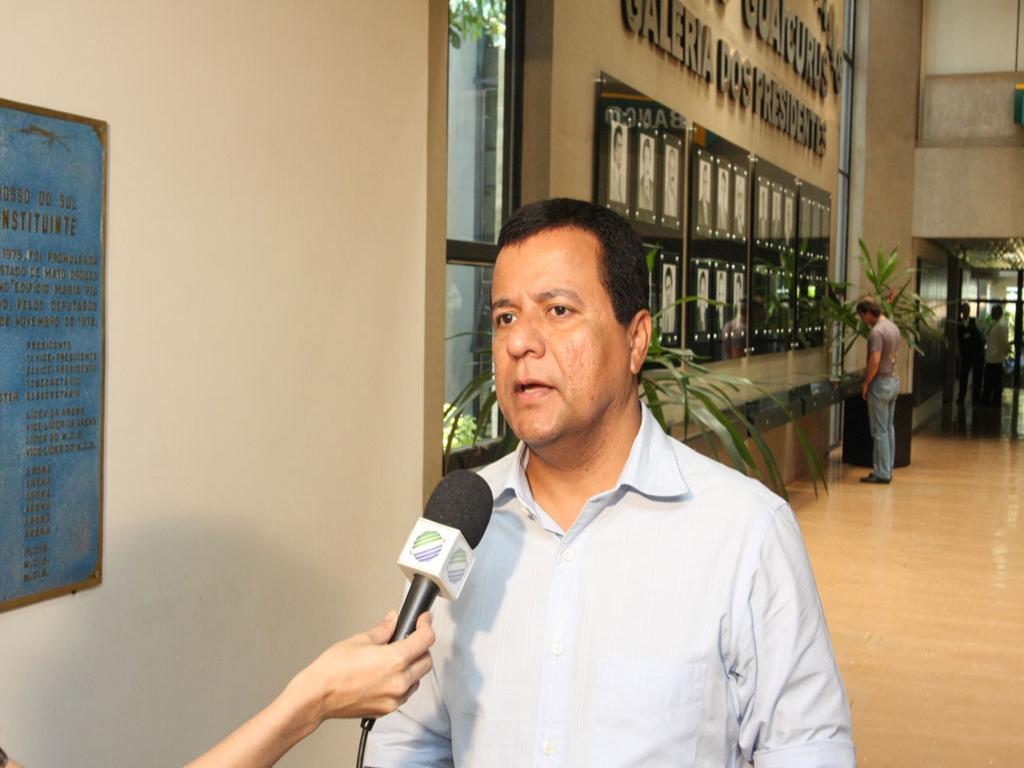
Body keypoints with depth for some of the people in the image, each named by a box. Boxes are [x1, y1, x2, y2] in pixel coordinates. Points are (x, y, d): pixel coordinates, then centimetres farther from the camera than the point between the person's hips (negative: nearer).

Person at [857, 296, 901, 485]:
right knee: (889, 428, 13)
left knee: (880, 431, -4)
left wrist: (866, 383, -13)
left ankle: (882, 473, 0)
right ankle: (887, 470, 18)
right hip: (894, 380, 9)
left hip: (880, 383, -9)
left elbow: (875, 361, -24)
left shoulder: (877, 331, -19)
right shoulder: (893, 327, 10)